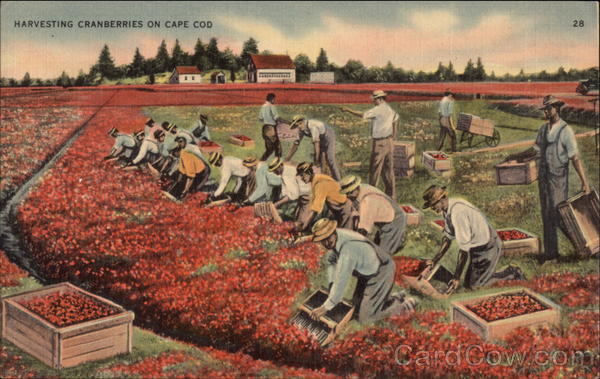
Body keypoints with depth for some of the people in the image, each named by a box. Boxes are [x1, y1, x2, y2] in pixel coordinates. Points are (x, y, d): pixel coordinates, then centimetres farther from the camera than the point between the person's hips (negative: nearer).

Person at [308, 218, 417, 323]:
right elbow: (332, 260, 6)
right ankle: (395, 298, 29)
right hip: (369, 273, 9)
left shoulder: (347, 250, -36)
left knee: (363, 317, -4)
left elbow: (341, 281, -34)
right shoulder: (335, 238, -10)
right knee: (357, 303, 20)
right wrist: (331, 287, -4)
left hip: (381, 274, -9)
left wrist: (325, 308, -29)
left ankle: (403, 305, 10)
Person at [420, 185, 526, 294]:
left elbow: (464, 248, -28)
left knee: (472, 286, -1)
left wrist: (456, 278, -23)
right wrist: (434, 262, 8)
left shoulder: (457, 212, -30)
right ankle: (511, 273, 21)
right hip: (479, 248, 10)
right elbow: (448, 237, 11)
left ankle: (511, 273, 9)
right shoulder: (447, 209, 1)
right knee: (469, 283, 14)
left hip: (487, 248, -10)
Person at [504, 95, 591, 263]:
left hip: (558, 177, -7)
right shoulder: (543, 129, 8)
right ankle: (551, 252, 16)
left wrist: (584, 182, -19)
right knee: (546, 215, 9)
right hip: (543, 176, 7)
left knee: (558, 215, -8)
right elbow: (536, 150, 22)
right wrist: (516, 156, 28)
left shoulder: (566, 131, -12)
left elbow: (575, 158, -15)